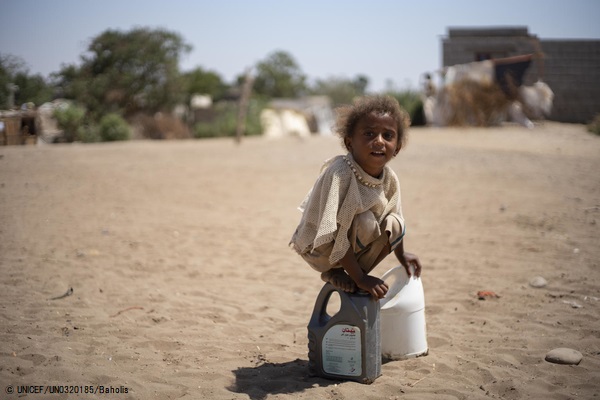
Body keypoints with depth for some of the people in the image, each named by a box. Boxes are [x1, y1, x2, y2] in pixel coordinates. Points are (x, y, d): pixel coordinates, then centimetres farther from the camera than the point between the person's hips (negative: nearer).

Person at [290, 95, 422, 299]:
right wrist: (360, 278, -28)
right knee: (365, 222, -29)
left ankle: (351, 272, 4)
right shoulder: (340, 174, -31)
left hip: (352, 242, 7)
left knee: (394, 225, -13)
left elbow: (395, 215, 10)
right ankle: (333, 271, -5)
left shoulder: (390, 179, -10)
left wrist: (401, 255, 21)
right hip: (319, 248, -7)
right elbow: (332, 234, -31)